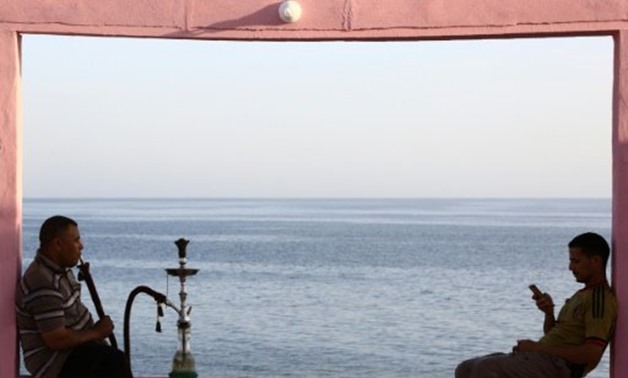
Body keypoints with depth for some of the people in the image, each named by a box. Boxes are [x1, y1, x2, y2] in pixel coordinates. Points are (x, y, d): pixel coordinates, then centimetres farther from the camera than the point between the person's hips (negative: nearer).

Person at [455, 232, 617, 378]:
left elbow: (591, 354, -21)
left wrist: (539, 347, -17)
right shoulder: (582, 294, 22)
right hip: (543, 358, 10)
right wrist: (549, 312, 3)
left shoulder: (601, 300, -10)